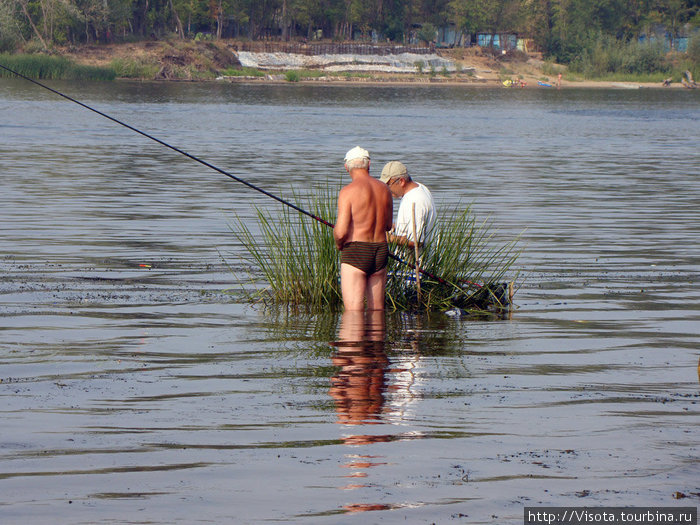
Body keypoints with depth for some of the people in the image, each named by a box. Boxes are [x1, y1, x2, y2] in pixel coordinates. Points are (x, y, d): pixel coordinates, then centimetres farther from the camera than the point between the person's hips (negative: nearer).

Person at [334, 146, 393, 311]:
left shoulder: (348, 191, -10)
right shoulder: (384, 190, 9)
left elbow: (341, 231, -16)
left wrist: (338, 244, 5)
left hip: (355, 254, -6)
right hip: (380, 252, 6)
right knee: (377, 310, 14)